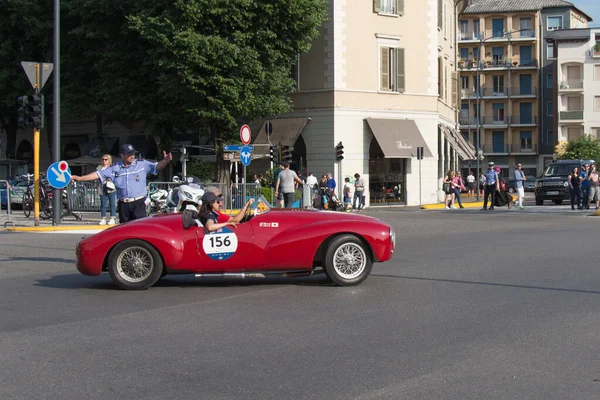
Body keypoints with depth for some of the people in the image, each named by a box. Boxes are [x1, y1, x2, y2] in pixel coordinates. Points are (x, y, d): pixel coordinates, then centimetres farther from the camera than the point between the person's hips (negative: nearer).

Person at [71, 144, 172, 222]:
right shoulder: (115, 168, 7)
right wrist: (80, 178, 4)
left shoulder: (142, 164, 1)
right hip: (123, 204, 3)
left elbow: (156, 166, -9)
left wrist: (165, 161, -31)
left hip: (139, 203, -3)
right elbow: (99, 174, 8)